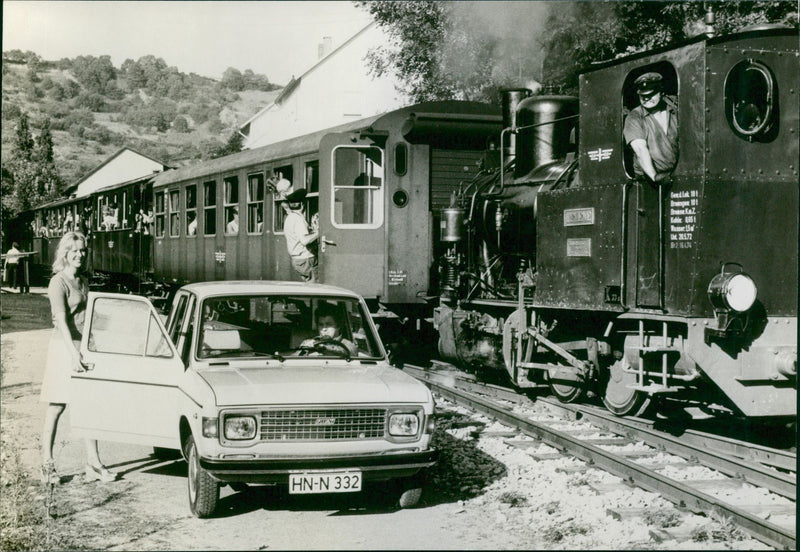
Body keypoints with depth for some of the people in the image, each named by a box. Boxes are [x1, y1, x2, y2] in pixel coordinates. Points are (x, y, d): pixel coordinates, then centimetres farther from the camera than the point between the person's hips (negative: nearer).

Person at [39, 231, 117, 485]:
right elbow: (62, 321, -18)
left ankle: (93, 463, 6)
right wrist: (74, 354, -25)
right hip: (64, 347, -7)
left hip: (84, 347, 7)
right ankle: (47, 463, 10)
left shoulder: (83, 281, 14)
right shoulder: (58, 282, -9)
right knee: (56, 407, 0)